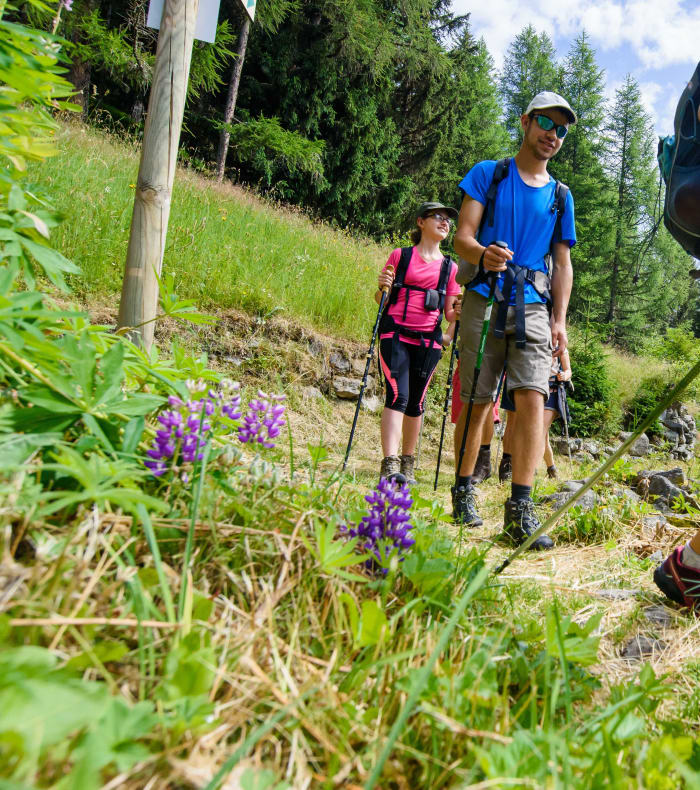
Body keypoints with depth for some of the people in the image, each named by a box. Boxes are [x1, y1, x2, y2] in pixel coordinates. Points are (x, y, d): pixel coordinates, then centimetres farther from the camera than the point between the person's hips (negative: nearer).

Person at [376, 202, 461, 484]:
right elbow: (380, 298, 12)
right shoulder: (400, 256, 8)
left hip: (428, 340, 3)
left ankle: (407, 465, 17)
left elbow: (450, 313, 13)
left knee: (416, 402, 5)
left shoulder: (450, 267, 13)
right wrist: (383, 286, -10)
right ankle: (390, 464, -21)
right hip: (395, 334, -2)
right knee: (397, 395, -17)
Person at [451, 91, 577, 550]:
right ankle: (464, 490, 17)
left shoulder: (560, 195, 20)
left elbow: (563, 263, 19)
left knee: (533, 396, -14)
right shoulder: (488, 174, 11)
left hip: (534, 306, 2)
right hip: (484, 299, -2)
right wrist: (482, 254, -25)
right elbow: (463, 236, -1)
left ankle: (520, 509, -13)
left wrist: (559, 320, 6)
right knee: (477, 401, 0)